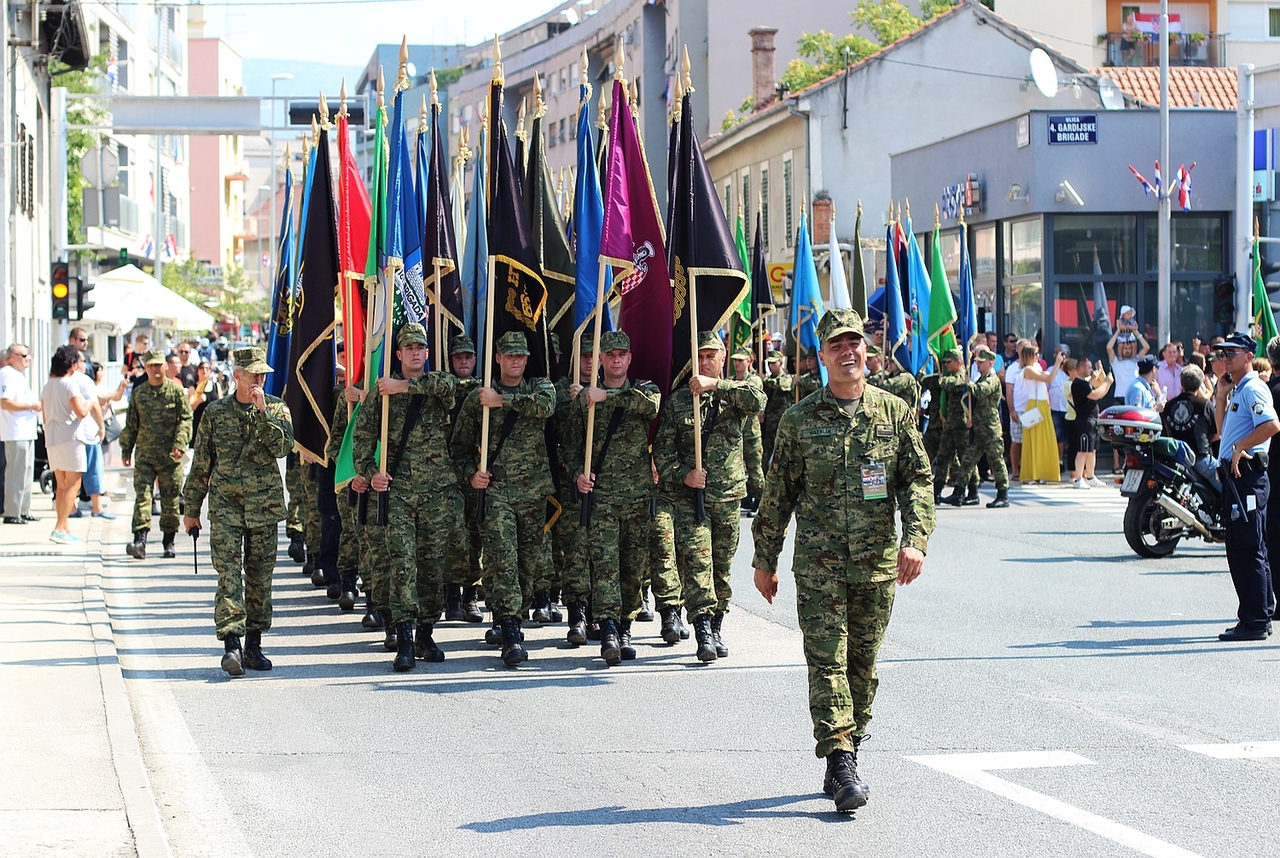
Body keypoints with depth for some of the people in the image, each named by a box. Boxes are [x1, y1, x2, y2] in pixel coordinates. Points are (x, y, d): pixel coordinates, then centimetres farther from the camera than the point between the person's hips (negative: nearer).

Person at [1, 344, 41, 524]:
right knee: (16, 474, -9)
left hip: (27, 433, 11)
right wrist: (30, 405, -18)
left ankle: (24, 511, 20)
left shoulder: (18, 375, 20)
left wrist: (36, 405, 13)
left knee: (26, 471, 14)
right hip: (15, 434, -11)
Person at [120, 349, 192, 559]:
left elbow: (186, 419, -2)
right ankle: (140, 540, -19)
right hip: (144, 453, 2)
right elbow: (131, 424, 17)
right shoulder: (138, 393, 10)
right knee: (142, 494, -11)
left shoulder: (176, 390, 2)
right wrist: (126, 449, 16)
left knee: (170, 498, 5)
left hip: (169, 455, -2)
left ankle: (169, 542, 16)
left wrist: (180, 444, -15)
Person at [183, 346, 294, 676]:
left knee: (259, 575, 6)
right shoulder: (215, 412, 5)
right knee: (229, 573, -11)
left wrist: (262, 412, -18)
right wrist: (191, 509, 11)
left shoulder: (276, 409, 5)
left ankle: (253, 644, 16)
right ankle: (231, 644, -17)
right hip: (225, 505, -1)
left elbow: (283, 447, -13)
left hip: (265, 507, 1)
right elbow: (201, 463, 10)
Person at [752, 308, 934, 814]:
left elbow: (918, 481, 3)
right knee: (827, 662, -11)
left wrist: (915, 539, -12)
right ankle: (841, 765, -16)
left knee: (862, 665, 8)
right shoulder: (799, 420, 3)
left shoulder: (895, 413, 5)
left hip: (878, 564, 2)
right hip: (818, 564, -2)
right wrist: (765, 560, 8)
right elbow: (777, 494, 8)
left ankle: (844, 759, 19)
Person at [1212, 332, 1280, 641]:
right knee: (1251, 550, 14)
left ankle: (1254, 622, -9)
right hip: (1237, 475, 11)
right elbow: (1224, 429, 25)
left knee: (1246, 550, -10)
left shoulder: (1253, 389, -12)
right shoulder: (1238, 390, 19)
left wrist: (1240, 447, -21)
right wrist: (1221, 396, 15)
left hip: (1247, 474, -11)